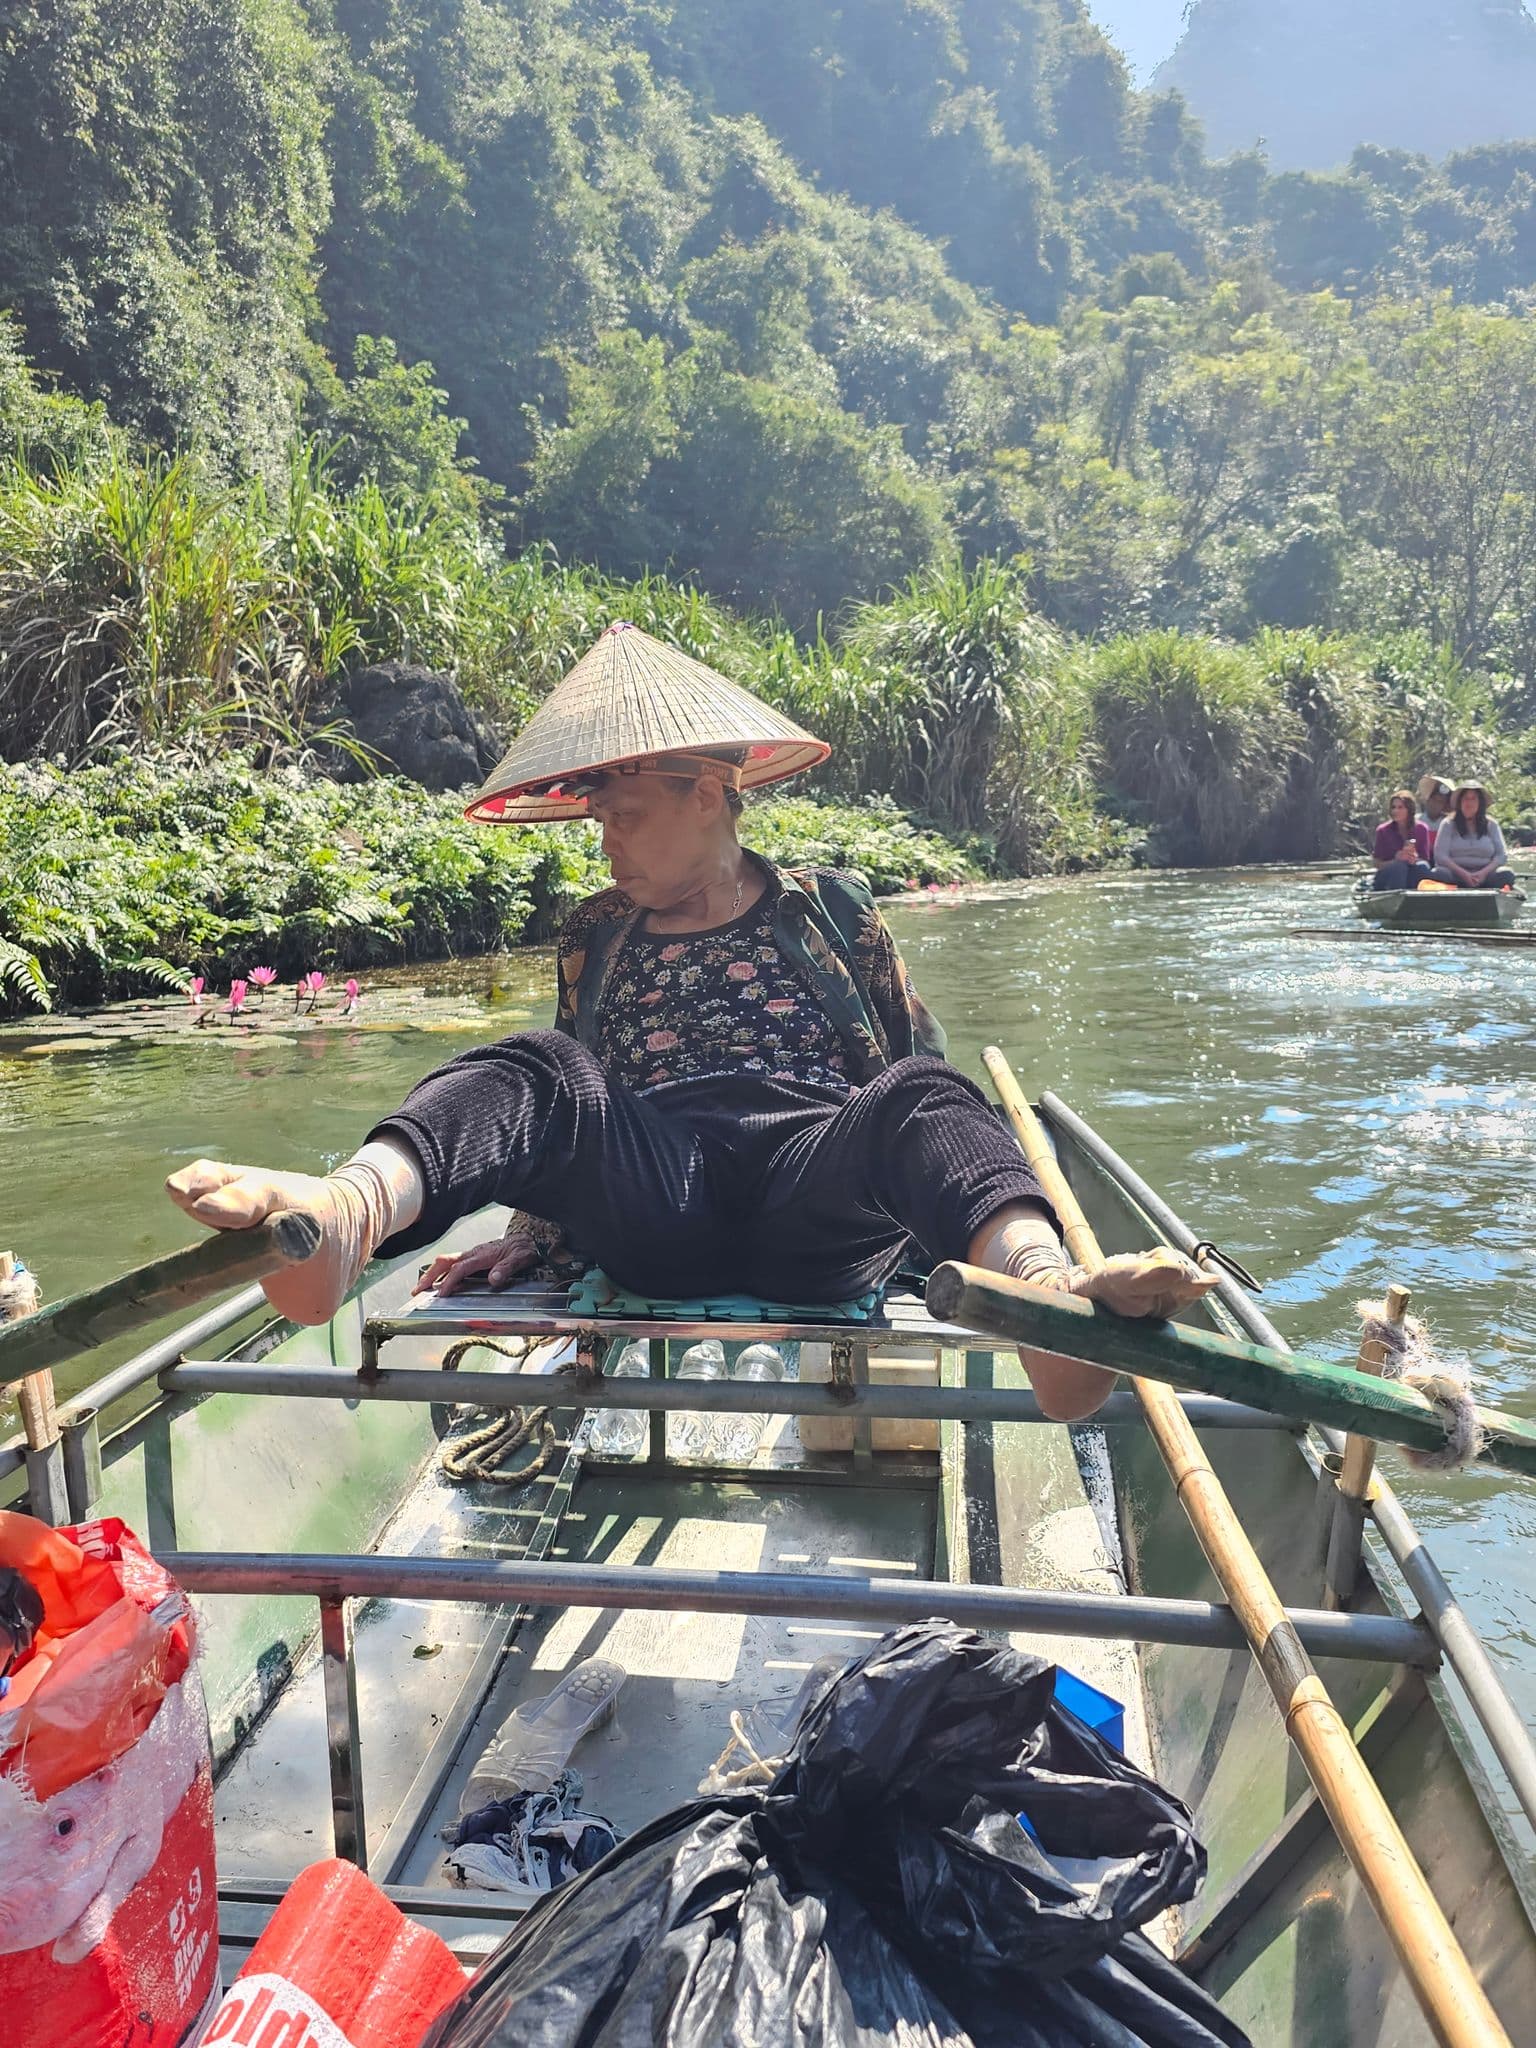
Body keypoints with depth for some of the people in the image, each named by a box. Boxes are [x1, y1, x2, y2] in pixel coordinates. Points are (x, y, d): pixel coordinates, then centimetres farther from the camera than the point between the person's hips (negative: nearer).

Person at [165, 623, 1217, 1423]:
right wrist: (537, 1232, 9)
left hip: (817, 1208, -1)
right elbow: (573, 1122, 26)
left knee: (920, 1098, -31)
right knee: (533, 1071, -24)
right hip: (655, 1203, 1)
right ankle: (337, 1217, -53)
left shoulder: (832, 910, 18)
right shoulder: (595, 939, 24)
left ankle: (1050, 1294, -62)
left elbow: (920, 1066, 16)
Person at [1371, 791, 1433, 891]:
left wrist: (1415, 859, -23)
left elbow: (1425, 860, 1)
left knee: (1421, 866, -32)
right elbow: (1378, 864, -2)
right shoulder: (1383, 831, -1)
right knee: (1399, 865, -34)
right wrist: (1396, 860, -22)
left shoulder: (1421, 829, 1)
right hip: (1388, 876, -1)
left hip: (1414, 875, 1)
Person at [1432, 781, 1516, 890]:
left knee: (1505, 875, -29)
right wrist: (1463, 874, -17)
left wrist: (1484, 872, -14)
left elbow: (1501, 855, 6)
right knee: (1439, 874, -35)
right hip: (1456, 874, -2)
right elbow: (1441, 856, -3)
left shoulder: (1490, 825, 13)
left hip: (1484, 874, 2)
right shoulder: (1448, 824, 7)